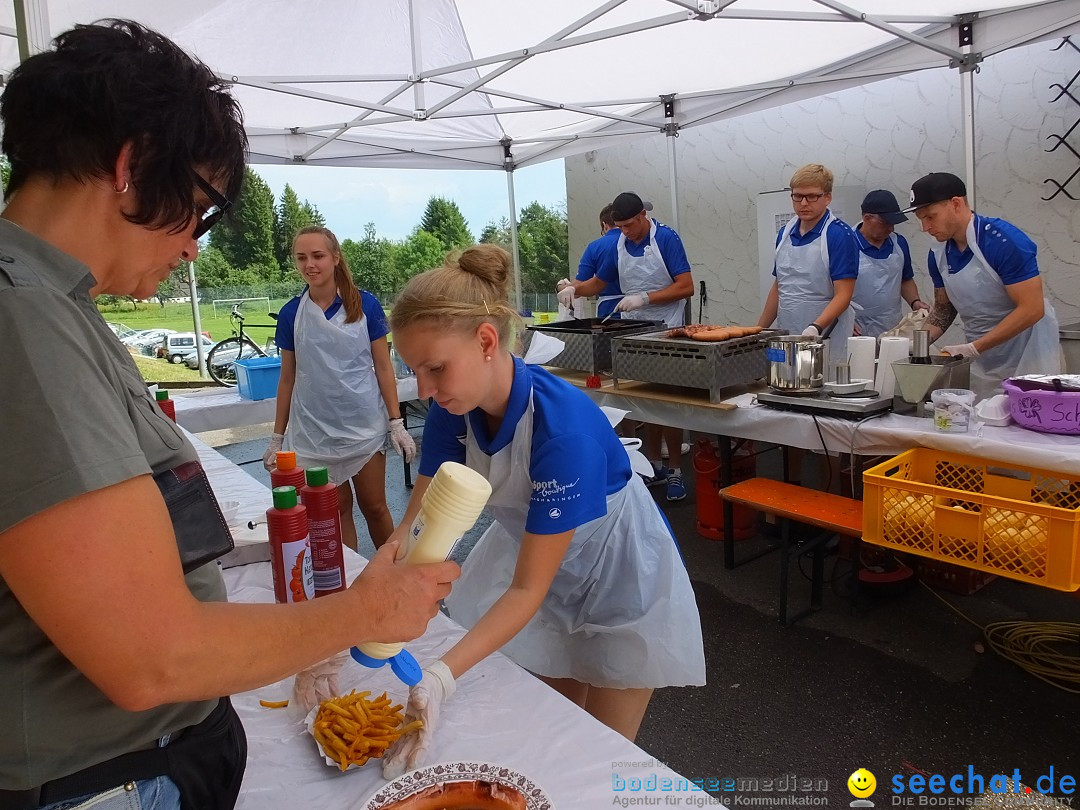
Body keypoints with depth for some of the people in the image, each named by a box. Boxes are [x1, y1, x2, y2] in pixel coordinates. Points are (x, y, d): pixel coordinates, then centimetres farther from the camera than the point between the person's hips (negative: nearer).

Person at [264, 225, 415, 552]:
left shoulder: (365, 305, -5)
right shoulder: (291, 313, 1)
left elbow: (383, 366, -2)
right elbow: (288, 378, 7)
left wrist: (396, 423, -6)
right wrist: (277, 438, 8)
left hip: (364, 425, -2)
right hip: (314, 430, 2)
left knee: (374, 506, 6)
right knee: (336, 509, 10)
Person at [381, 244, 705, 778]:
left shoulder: (565, 429, -38)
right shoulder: (453, 409, -19)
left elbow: (527, 590, -33)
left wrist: (441, 676, -42)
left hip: (620, 579, -5)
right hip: (538, 556, 6)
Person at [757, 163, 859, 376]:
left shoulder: (839, 235, -8)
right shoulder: (785, 233, 10)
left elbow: (843, 295, -14)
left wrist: (816, 328, -28)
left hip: (825, 340, -5)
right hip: (784, 340, 5)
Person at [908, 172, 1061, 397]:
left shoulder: (1004, 241, -19)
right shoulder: (938, 254, 0)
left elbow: (1032, 309, -21)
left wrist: (973, 349, -25)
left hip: (1026, 360, -5)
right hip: (982, 363, 5)